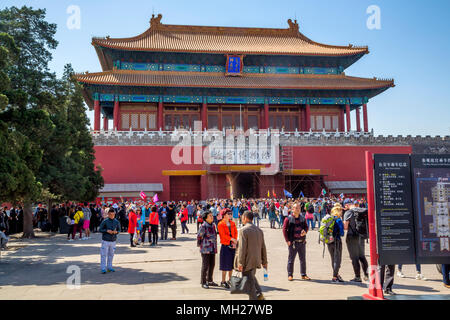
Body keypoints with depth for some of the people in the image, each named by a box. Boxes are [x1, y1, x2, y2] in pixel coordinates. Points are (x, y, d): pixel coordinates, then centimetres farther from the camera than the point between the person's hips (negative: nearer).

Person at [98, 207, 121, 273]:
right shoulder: (105, 221, -7)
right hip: (105, 240, -3)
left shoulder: (117, 222, 2)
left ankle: (109, 267, 23)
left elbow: (119, 230, 11)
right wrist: (107, 231, -17)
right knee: (103, 254, -1)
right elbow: (100, 229, -3)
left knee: (111, 254, 11)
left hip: (113, 241, 3)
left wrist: (116, 232, -11)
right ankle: (103, 268, 6)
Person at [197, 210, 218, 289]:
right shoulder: (203, 226, -14)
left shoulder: (213, 225, 9)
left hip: (212, 249, 7)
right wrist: (199, 244, 3)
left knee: (212, 265, 13)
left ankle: (210, 281, 26)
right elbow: (199, 236, -8)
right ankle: (203, 282, 9)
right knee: (205, 266, -1)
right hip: (206, 249, -7)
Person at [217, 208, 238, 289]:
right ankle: (223, 281, 9)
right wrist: (232, 239, -18)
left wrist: (234, 242, -9)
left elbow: (235, 233, 4)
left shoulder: (233, 223, 9)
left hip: (232, 246, 6)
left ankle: (230, 280, 25)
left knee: (232, 263, 12)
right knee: (225, 264, -1)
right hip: (225, 246, -5)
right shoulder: (220, 224, -8)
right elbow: (223, 235, -15)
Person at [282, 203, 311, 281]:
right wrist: (287, 240, -11)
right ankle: (290, 275, 13)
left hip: (302, 242, 4)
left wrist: (305, 231, -8)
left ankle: (303, 275, 20)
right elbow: (284, 229, -6)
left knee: (303, 259, 10)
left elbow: (306, 227, 16)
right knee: (291, 259, 3)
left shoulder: (302, 219, 10)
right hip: (293, 242, -4)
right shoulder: (288, 219, -5)